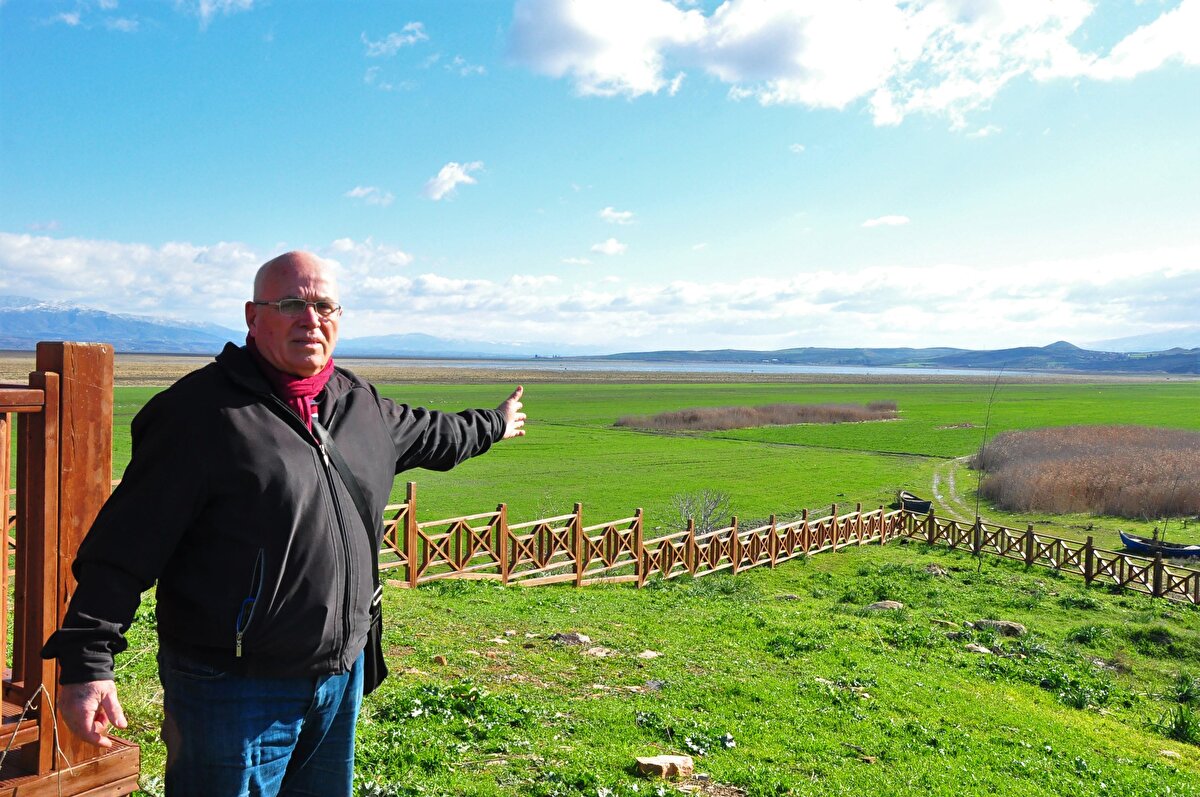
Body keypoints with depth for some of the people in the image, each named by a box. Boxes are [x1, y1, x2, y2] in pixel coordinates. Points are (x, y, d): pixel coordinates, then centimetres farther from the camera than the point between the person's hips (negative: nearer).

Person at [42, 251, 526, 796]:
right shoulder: (201, 410, -15)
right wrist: (87, 662, -22)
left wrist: (492, 425, 41)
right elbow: (127, 543, -17)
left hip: (342, 675, 7)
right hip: (234, 689, -6)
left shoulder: (361, 405, 6)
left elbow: (428, 433, 27)